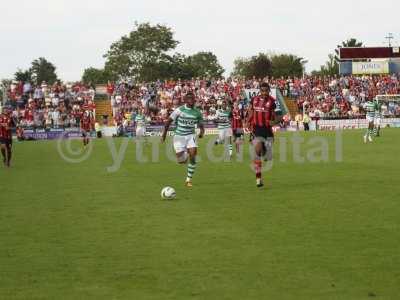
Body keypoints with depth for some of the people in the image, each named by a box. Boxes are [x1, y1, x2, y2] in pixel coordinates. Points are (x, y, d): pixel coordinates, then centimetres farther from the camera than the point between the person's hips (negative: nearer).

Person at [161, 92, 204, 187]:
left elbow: (201, 124, 12)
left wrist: (202, 132, -10)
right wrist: (164, 134, -1)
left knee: (193, 155, -18)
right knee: (181, 161, -8)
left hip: (191, 136, 2)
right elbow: (169, 121, -2)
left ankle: (189, 179, -3)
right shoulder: (179, 110, -10)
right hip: (179, 136, -2)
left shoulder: (197, 113, 0)